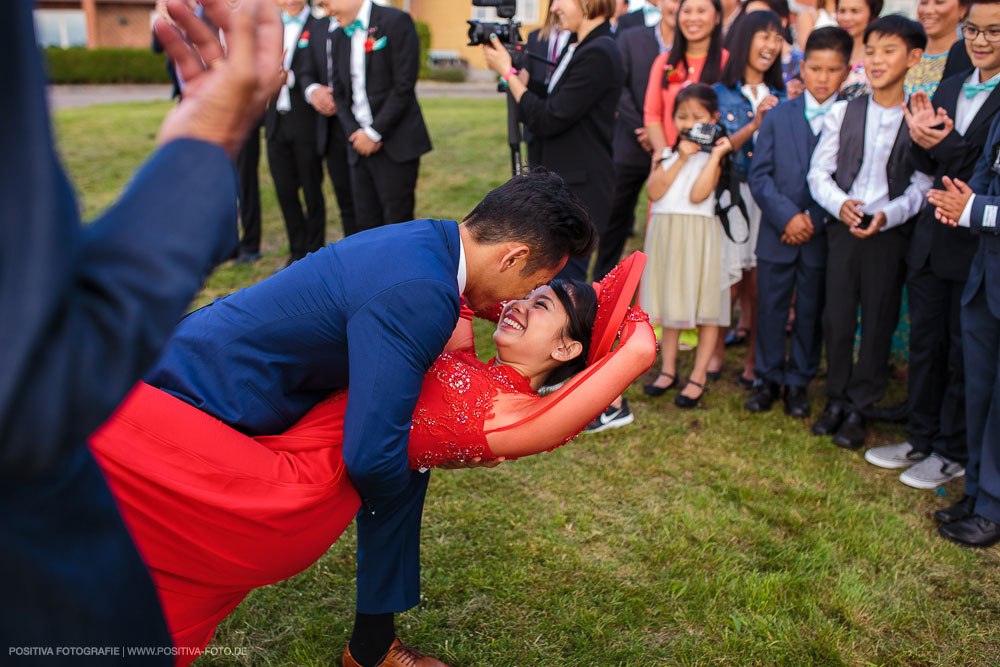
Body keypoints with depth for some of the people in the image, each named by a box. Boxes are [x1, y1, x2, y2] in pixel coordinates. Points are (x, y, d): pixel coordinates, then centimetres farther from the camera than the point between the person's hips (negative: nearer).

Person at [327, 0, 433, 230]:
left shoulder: (396, 22, -7)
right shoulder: (339, 37, 14)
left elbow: (404, 87, -13)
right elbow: (340, 94, 14)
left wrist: (374, 133, -13)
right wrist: (355, 133, -3)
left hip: (396, 143, -6)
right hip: (361, 145, 6)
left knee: (397, 222, -4)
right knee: (366, 223, 7)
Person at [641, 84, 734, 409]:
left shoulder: (712, 156, -1)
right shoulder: (666, 154, 9)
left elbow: (698, 194, -17)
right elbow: (654, 192, -8)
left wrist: (715, 156, -15)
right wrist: (681, 158, -10)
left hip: (699, 234, -4)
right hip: (666, 233, 4)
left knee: (705, 305, 1)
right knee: (670, 303, 13)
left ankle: (699, 376, 11)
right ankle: (668, 369, 24)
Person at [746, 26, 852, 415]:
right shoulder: (778, 116, 4)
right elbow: (759, 175, -2)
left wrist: (813, 220, -13)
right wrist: (787, 216, -14)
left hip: (823, 236, -1)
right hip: (777, 234, 1)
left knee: (810, 313, 9)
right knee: (770, 308, 8)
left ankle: (798, 382, 23)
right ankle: (768, 379, 23)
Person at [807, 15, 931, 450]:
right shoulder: (843, 113, 3)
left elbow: (922, 185, -3)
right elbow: (818, 172, 3)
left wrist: (887, 216, -19)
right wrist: (840, 203, -15)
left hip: (891, 233, -1)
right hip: (843, 229, 1)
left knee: (879, 321, 4)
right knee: (837, 317, 5)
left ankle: (858, 408, 16)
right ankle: (836, 400, 21)